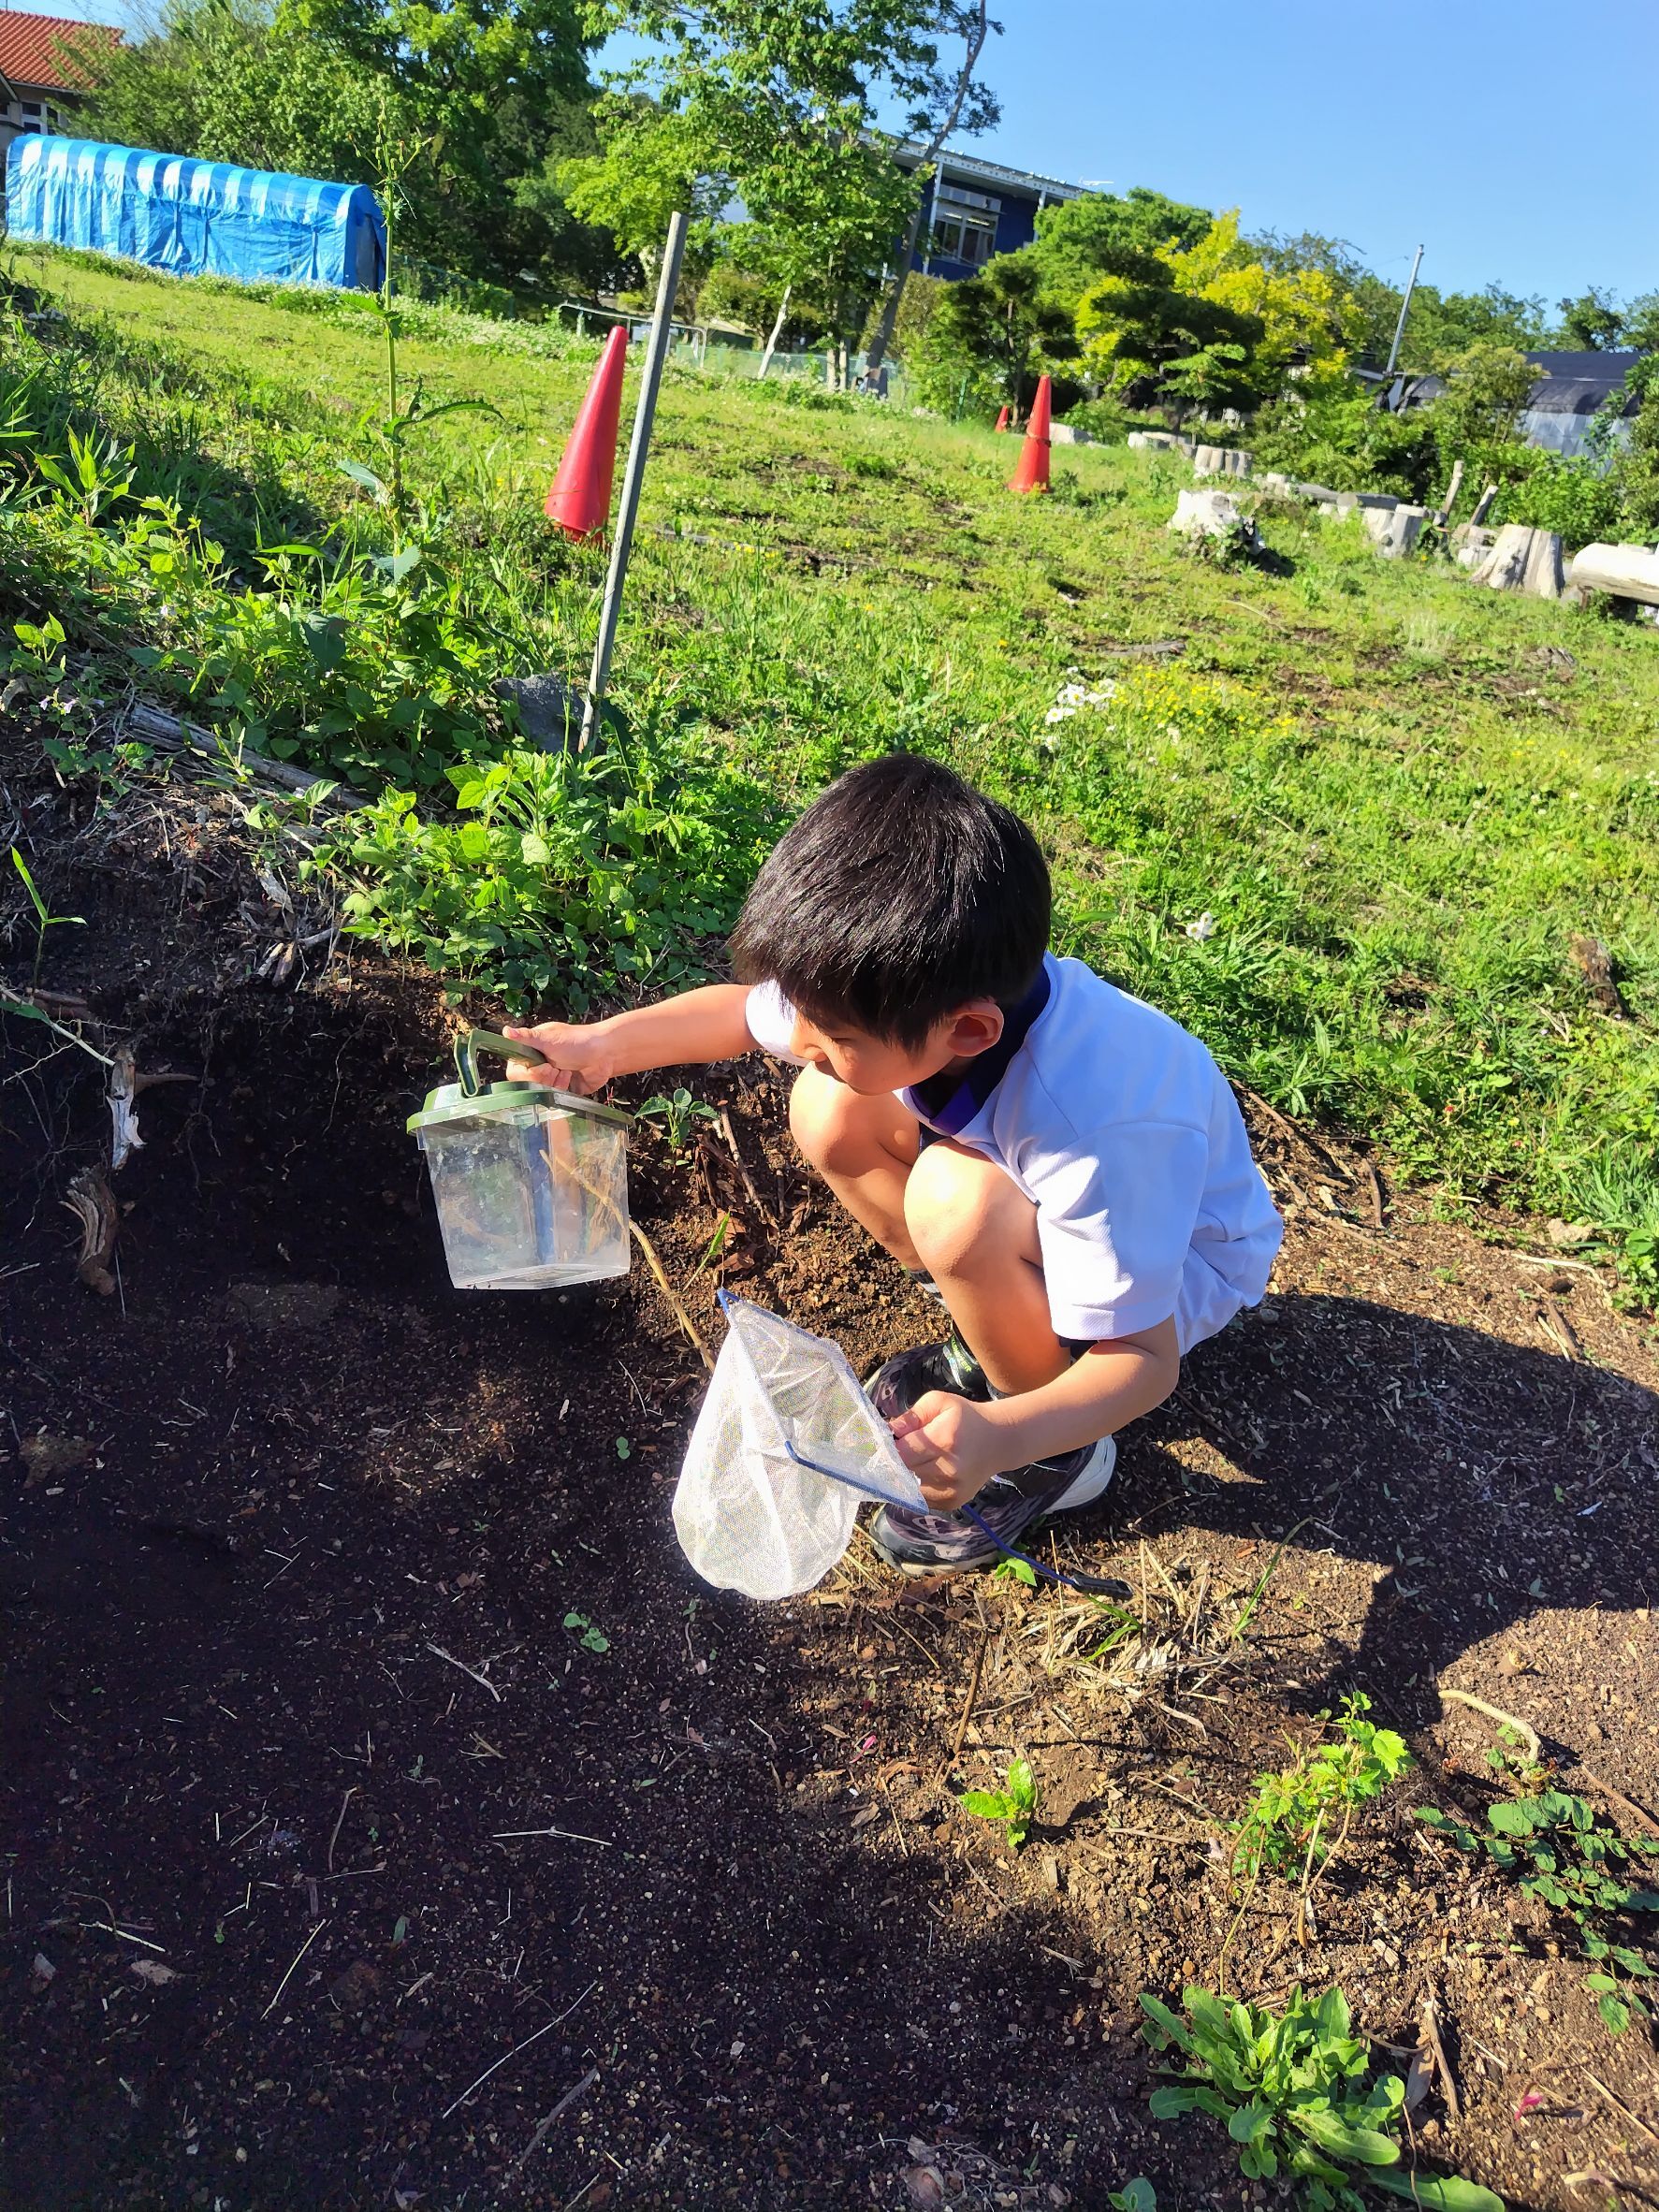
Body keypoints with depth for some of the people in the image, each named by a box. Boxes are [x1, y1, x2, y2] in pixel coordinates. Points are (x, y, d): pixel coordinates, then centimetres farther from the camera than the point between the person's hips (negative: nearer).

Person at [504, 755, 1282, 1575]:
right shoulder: (920, 1000, -23)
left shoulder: (1093, 1128, -42)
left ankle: (1055, 1458, -9)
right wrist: (602, 1043, -14)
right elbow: (745, 1008, -2)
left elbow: (1146, 1359, -34)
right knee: (828, 1114, -14)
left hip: (1176, 1260, -6)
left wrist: (998, 1437, -51)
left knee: (956, 1200, -36)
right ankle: (997, 1330, 5)